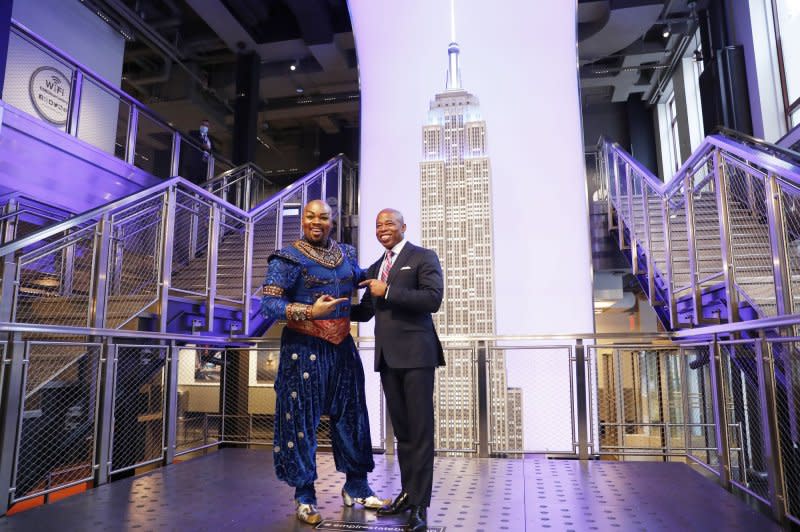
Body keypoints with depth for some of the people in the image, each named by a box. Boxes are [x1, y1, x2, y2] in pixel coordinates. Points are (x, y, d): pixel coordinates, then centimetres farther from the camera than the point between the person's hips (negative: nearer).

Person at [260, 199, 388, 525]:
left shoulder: (346, 254, 10)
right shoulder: (288, 258, -8)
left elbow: (360, 278, 29)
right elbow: (268, 303, -15)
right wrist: (310, 311, -25)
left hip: (342, 347, 6)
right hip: (304, 349, -6)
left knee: (351, 414, 12)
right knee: (302, 419, 2)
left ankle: (356, 487, 28)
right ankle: (305, 496, 18)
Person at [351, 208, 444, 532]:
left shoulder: (423, 257, 0)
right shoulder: (375, 268, 19)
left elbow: (433, 298, -14)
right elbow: (365, 311, 19)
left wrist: (387, 291, -13)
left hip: (415, 354, -6)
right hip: (387, 357, 6)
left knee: (420, 430, -1)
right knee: (401, 430, 13)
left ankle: (420, 504, 6)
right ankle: (408, 493, 23)